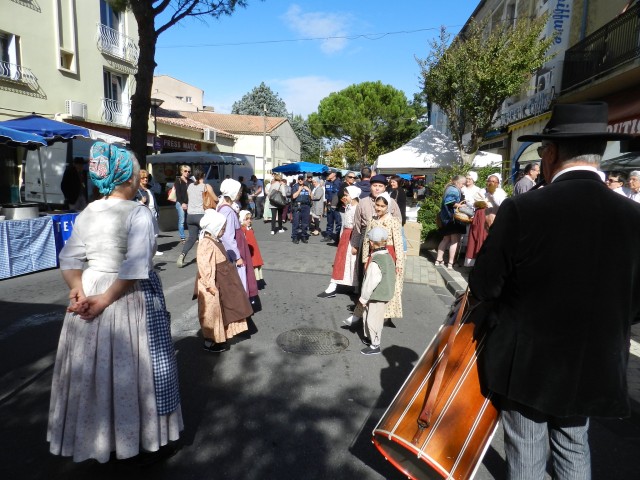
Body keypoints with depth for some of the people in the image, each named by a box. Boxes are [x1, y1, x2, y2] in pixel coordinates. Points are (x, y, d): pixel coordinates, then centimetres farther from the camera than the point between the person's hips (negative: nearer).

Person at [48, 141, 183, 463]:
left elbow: (69, 259, 3)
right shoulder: (138, 213, -14)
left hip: (90, 291, 6)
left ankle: (94, 435, 38)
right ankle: (141, 436, 26)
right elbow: (135, 268, -22)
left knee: (92, 365, 18)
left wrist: (79, 291, -6)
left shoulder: (87, 213, 5)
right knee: (129, 366, 7)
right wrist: (105, 300, -16)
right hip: (131, 298, -6)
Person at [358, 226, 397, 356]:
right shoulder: (389, 257, 3)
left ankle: (375, 345, 18)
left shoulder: (375, 262, -26)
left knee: (373, 320, 5)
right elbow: (393, 277, 12)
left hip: (377, 297, -9)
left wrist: (363, 298, -12)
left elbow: (371, 283, -24)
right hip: (386, 295, 9)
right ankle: (370, 337, 39)